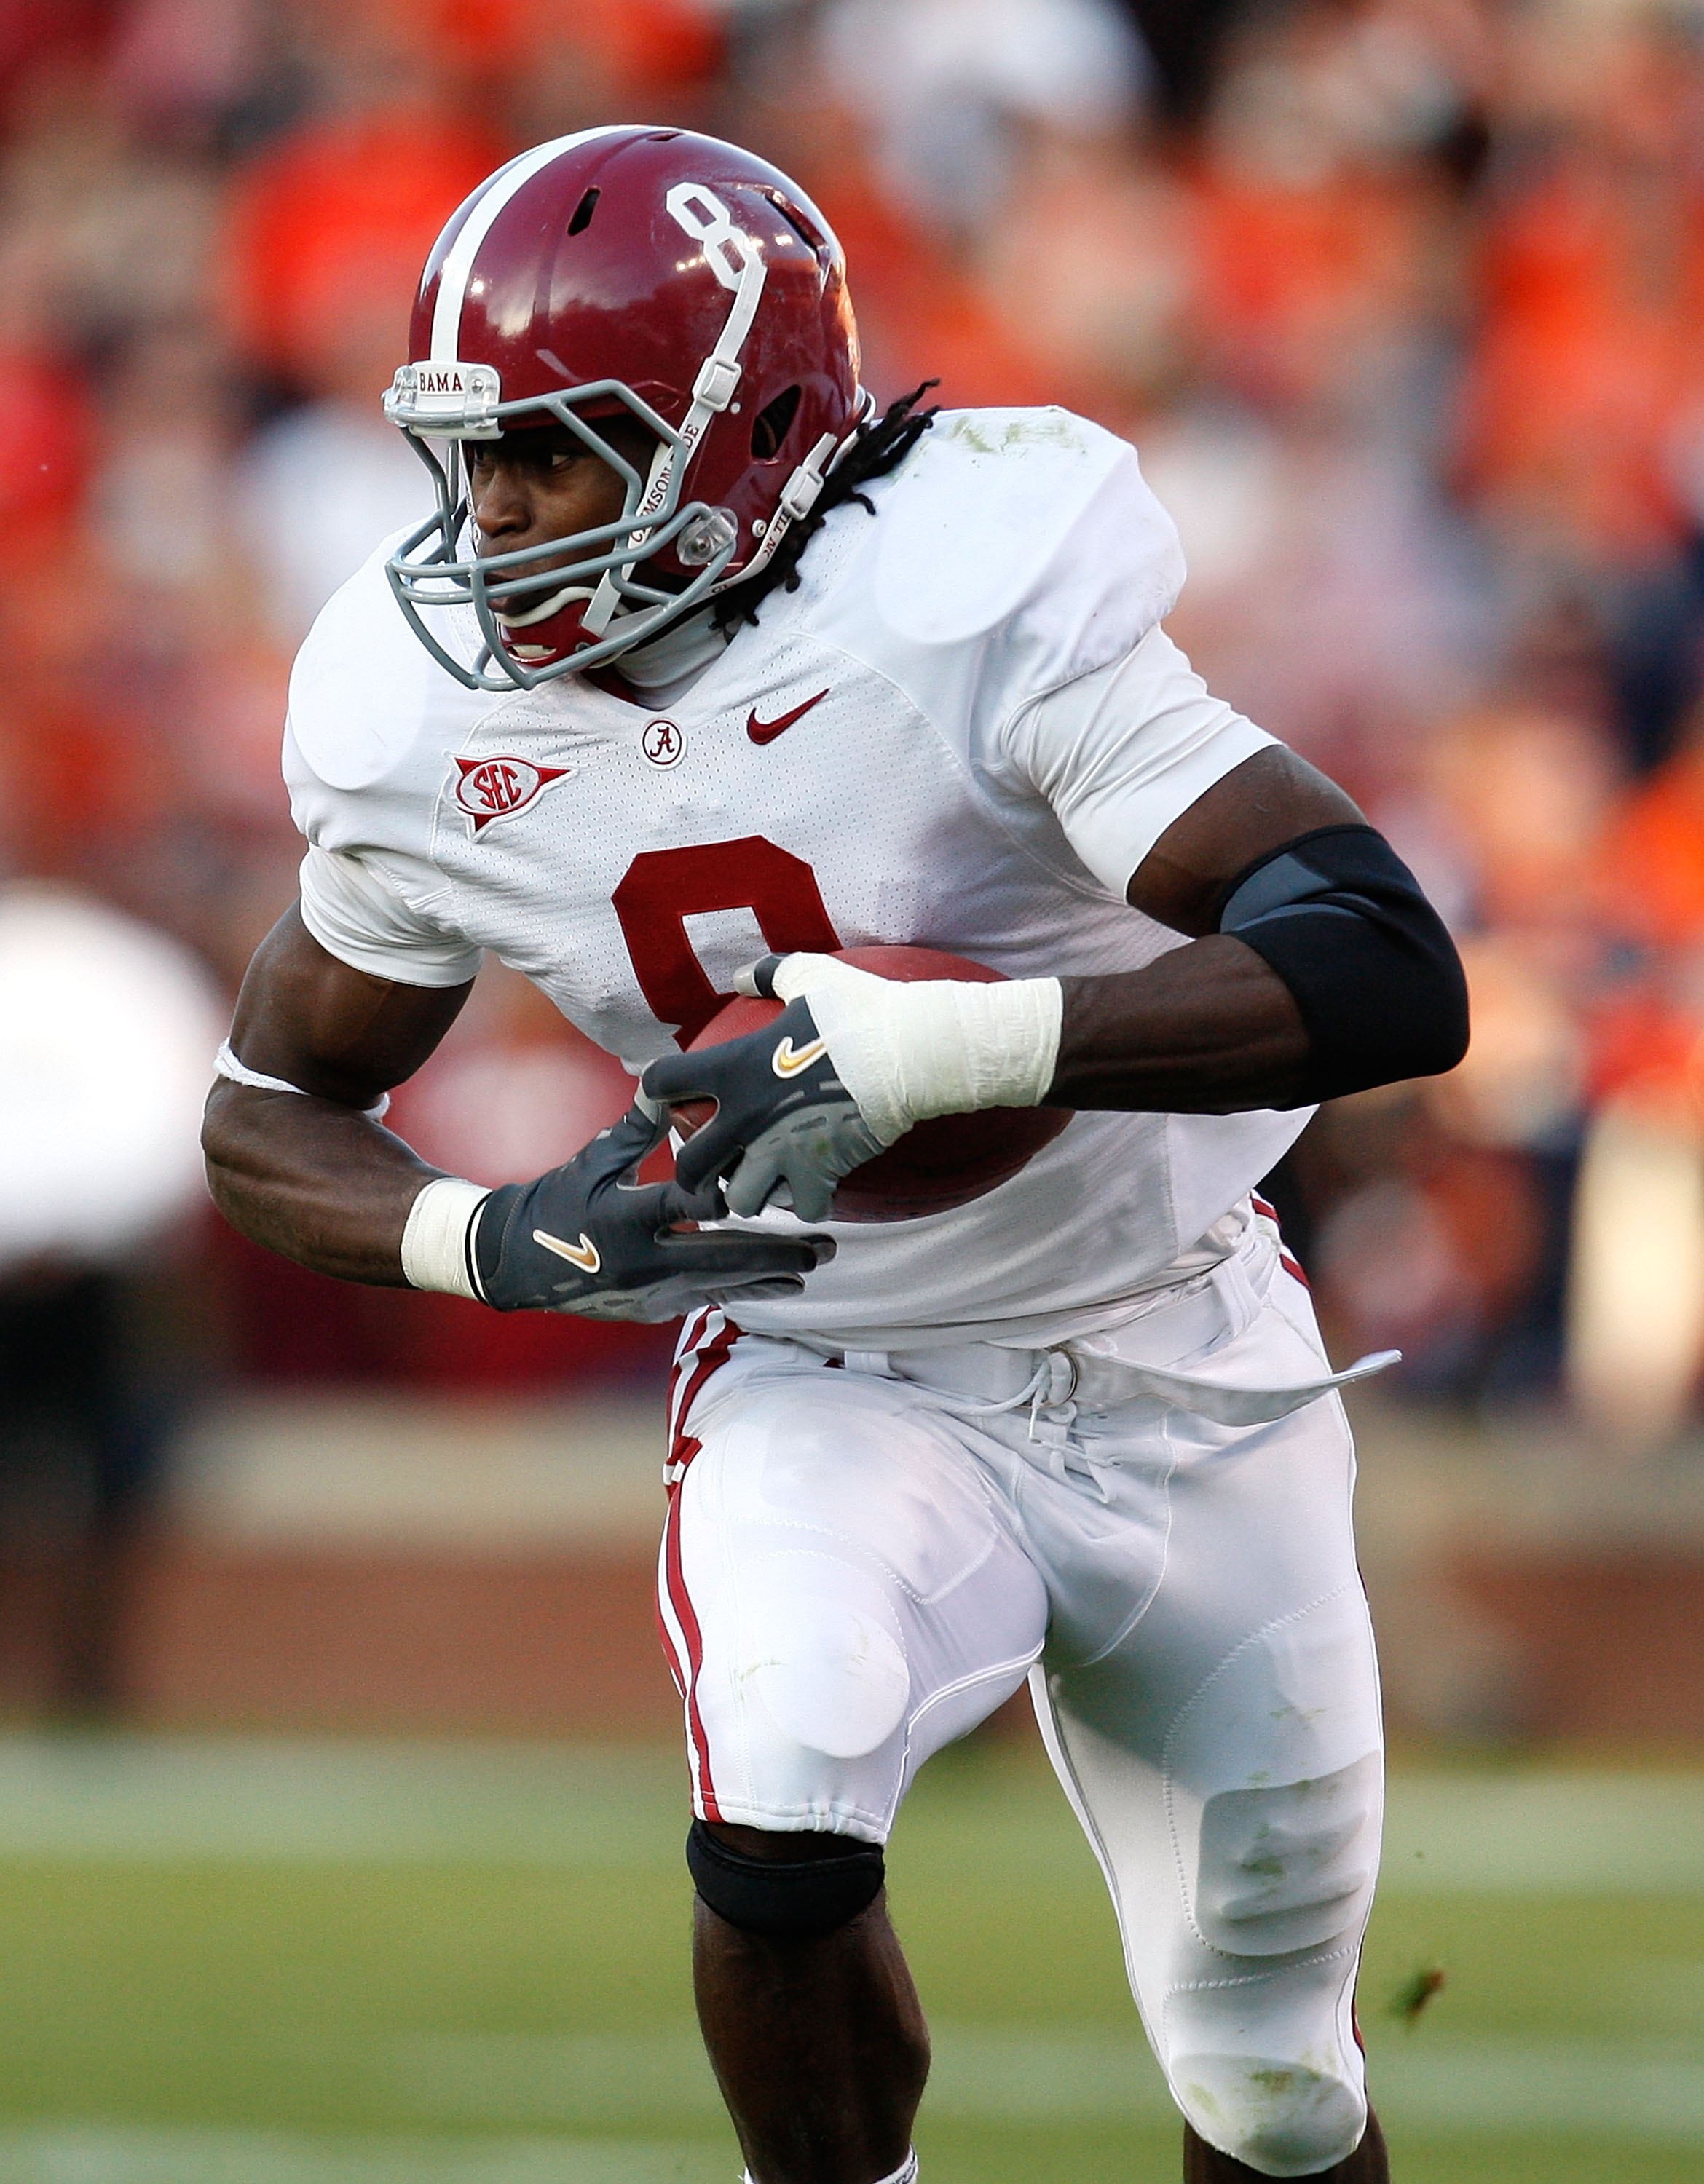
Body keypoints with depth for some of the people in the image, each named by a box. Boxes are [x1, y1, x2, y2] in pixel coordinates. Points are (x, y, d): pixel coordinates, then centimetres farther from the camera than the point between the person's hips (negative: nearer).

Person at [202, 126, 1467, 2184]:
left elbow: (1391, 976, -34)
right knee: (781, 1824, -30)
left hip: (1180, 1388, -1)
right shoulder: (437, 742, -13)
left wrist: (935, 1047, -44)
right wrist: (508, 1241, -18)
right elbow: (268, 1115, 4)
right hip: (827, 1381, 1)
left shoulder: (968, 611, -26)